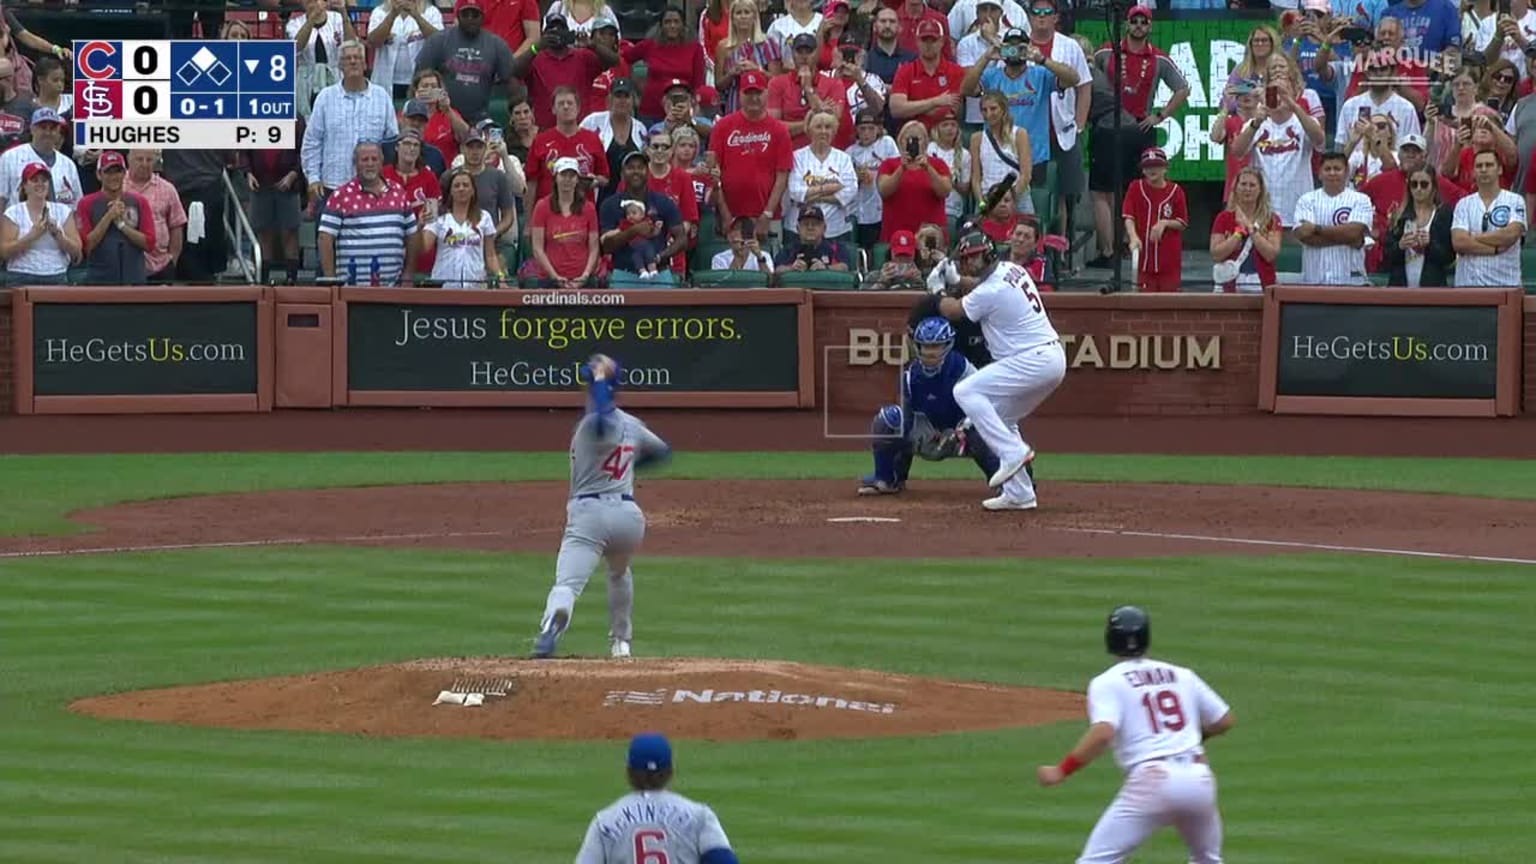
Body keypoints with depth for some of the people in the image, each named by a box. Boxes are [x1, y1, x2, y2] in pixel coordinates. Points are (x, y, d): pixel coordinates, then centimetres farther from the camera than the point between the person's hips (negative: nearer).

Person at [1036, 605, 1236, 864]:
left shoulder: (1107, 682, 3)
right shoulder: (1182, 675, 17)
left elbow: (1103, 733, -15)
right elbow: (1225, 721, 20)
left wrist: (1061, 771, -9)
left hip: (1153, 781, -5)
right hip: (1199, 780, 5)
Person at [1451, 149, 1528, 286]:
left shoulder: (1515, 201, 5)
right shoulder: (1463, 204, 10)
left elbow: (1511, 234, -11)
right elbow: (1458, 242, -4)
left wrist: (1474, 238, -5)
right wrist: (1496, 248, -9)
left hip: (1506, 283, -2)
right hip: (1468, 283, 2)